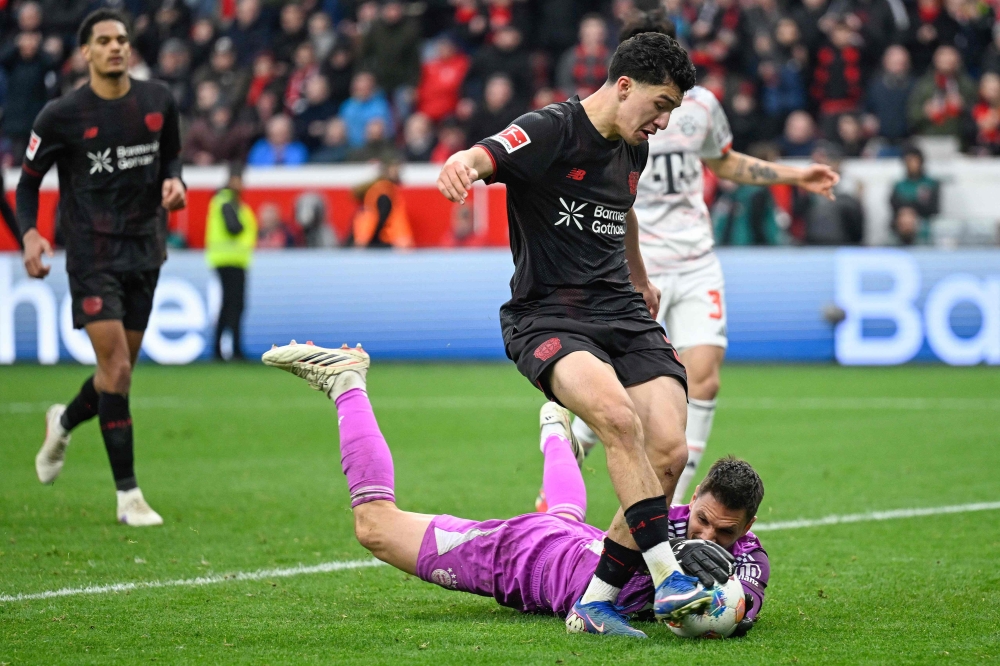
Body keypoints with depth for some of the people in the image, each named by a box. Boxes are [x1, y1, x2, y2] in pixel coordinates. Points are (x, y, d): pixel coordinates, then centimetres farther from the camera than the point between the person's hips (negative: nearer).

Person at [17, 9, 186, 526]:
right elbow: (29, 179, 3)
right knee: (116, 367, -14)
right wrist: (30, 233, -13)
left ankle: (65, 422, 44)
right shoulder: (61, 116, -7)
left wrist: (173, 181, -3)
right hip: (92, 253, -5)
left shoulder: (158, 101, 3)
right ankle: (128, 495, -8)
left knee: (119, 370, 10)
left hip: (144, 250, 5)